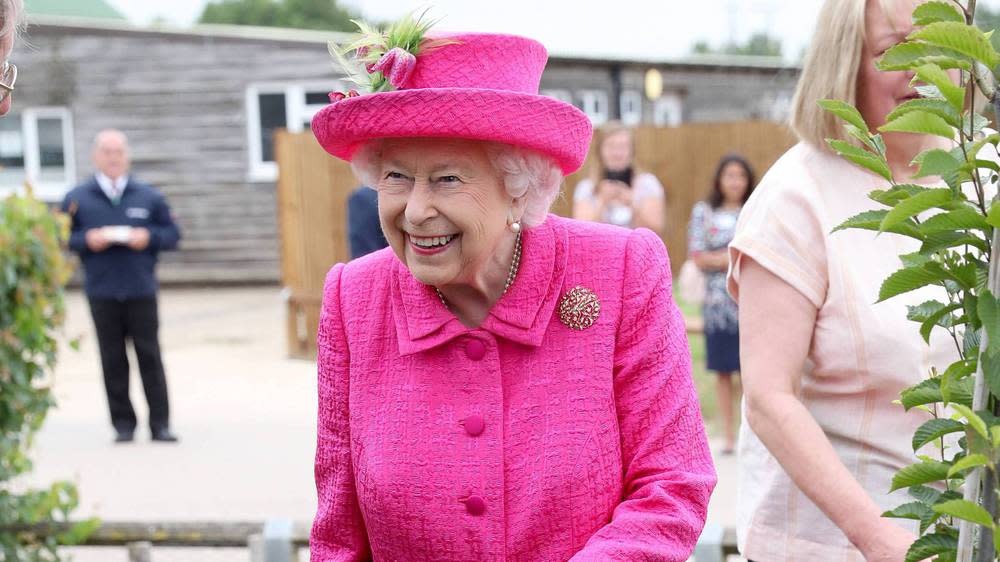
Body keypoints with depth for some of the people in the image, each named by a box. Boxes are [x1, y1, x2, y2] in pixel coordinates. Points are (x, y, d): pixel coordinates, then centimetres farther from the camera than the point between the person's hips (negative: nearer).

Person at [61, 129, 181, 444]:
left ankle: (160, 423, 4)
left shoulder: (148, 197, 9)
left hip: (141, 291, 0)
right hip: (101, 293, 0)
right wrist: (86, 240, -11)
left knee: (149, 356, -1)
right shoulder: (77, 199, 7)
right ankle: (123, 424, 11)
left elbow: (172, 234, 10)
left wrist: (149, 237, -9)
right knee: (112, 360, 3)